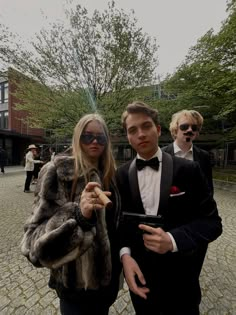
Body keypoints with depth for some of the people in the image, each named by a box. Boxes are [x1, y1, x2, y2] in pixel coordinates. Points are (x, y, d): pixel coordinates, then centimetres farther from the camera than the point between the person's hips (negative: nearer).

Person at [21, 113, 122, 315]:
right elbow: (36, 232, -23)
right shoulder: (58, 171, -19)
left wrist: (122, 256, 9)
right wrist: (78, 214, -40)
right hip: (78, 282, -5)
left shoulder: (108, 173, -1)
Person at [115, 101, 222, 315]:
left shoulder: (188, 170, -12)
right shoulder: (121, 175, -7)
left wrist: (173, 240, -25)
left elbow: (212, 221, -10)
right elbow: (117, 220, -1)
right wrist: (124, 254, -17)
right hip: (139, 274, 2)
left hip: (179, 280, -1)